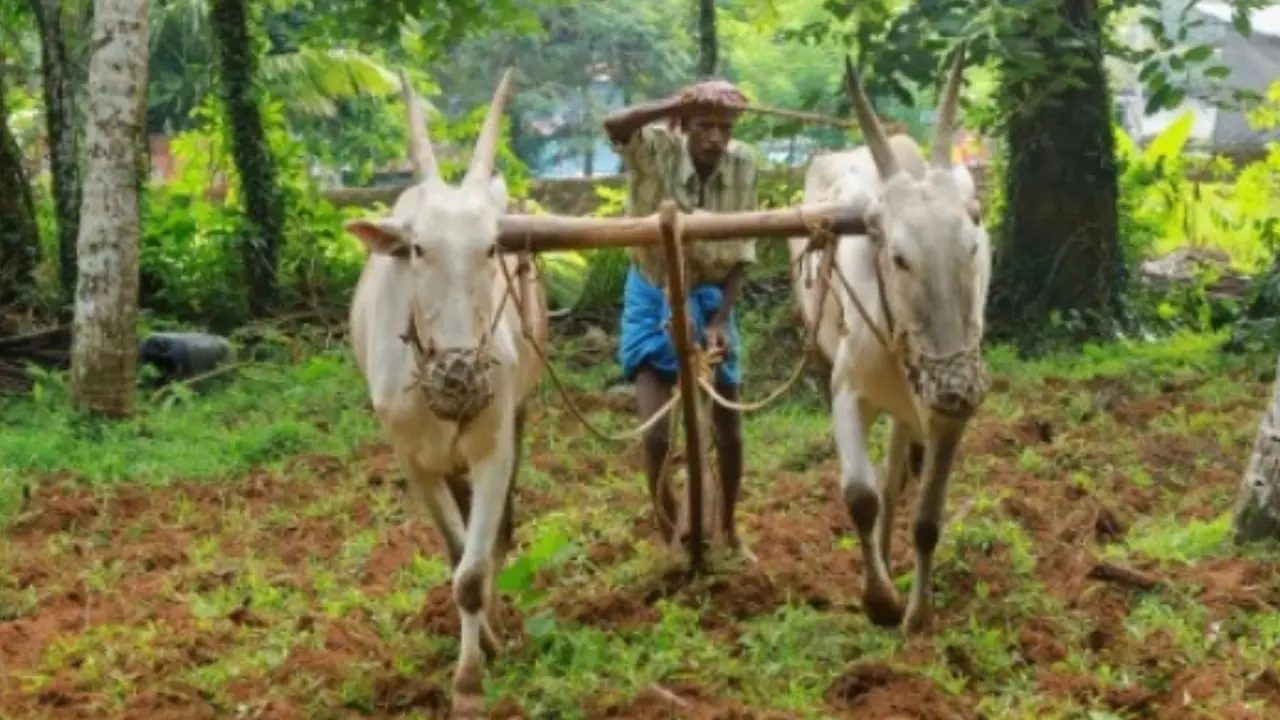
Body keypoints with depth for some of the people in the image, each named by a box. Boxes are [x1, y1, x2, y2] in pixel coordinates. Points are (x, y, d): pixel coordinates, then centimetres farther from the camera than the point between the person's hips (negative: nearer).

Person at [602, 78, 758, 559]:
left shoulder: (742, 164, -12)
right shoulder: (658, 149, -20)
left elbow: (740, 256, -7)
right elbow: (614, 126, -44)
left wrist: (720, 321, -16)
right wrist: (679, 104, -50)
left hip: (710, 300, 3)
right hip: (654, 298, -3)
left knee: (729, 430, 9)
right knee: (657, 432, -11)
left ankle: (728, 530, 33)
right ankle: (670, 540, 11)